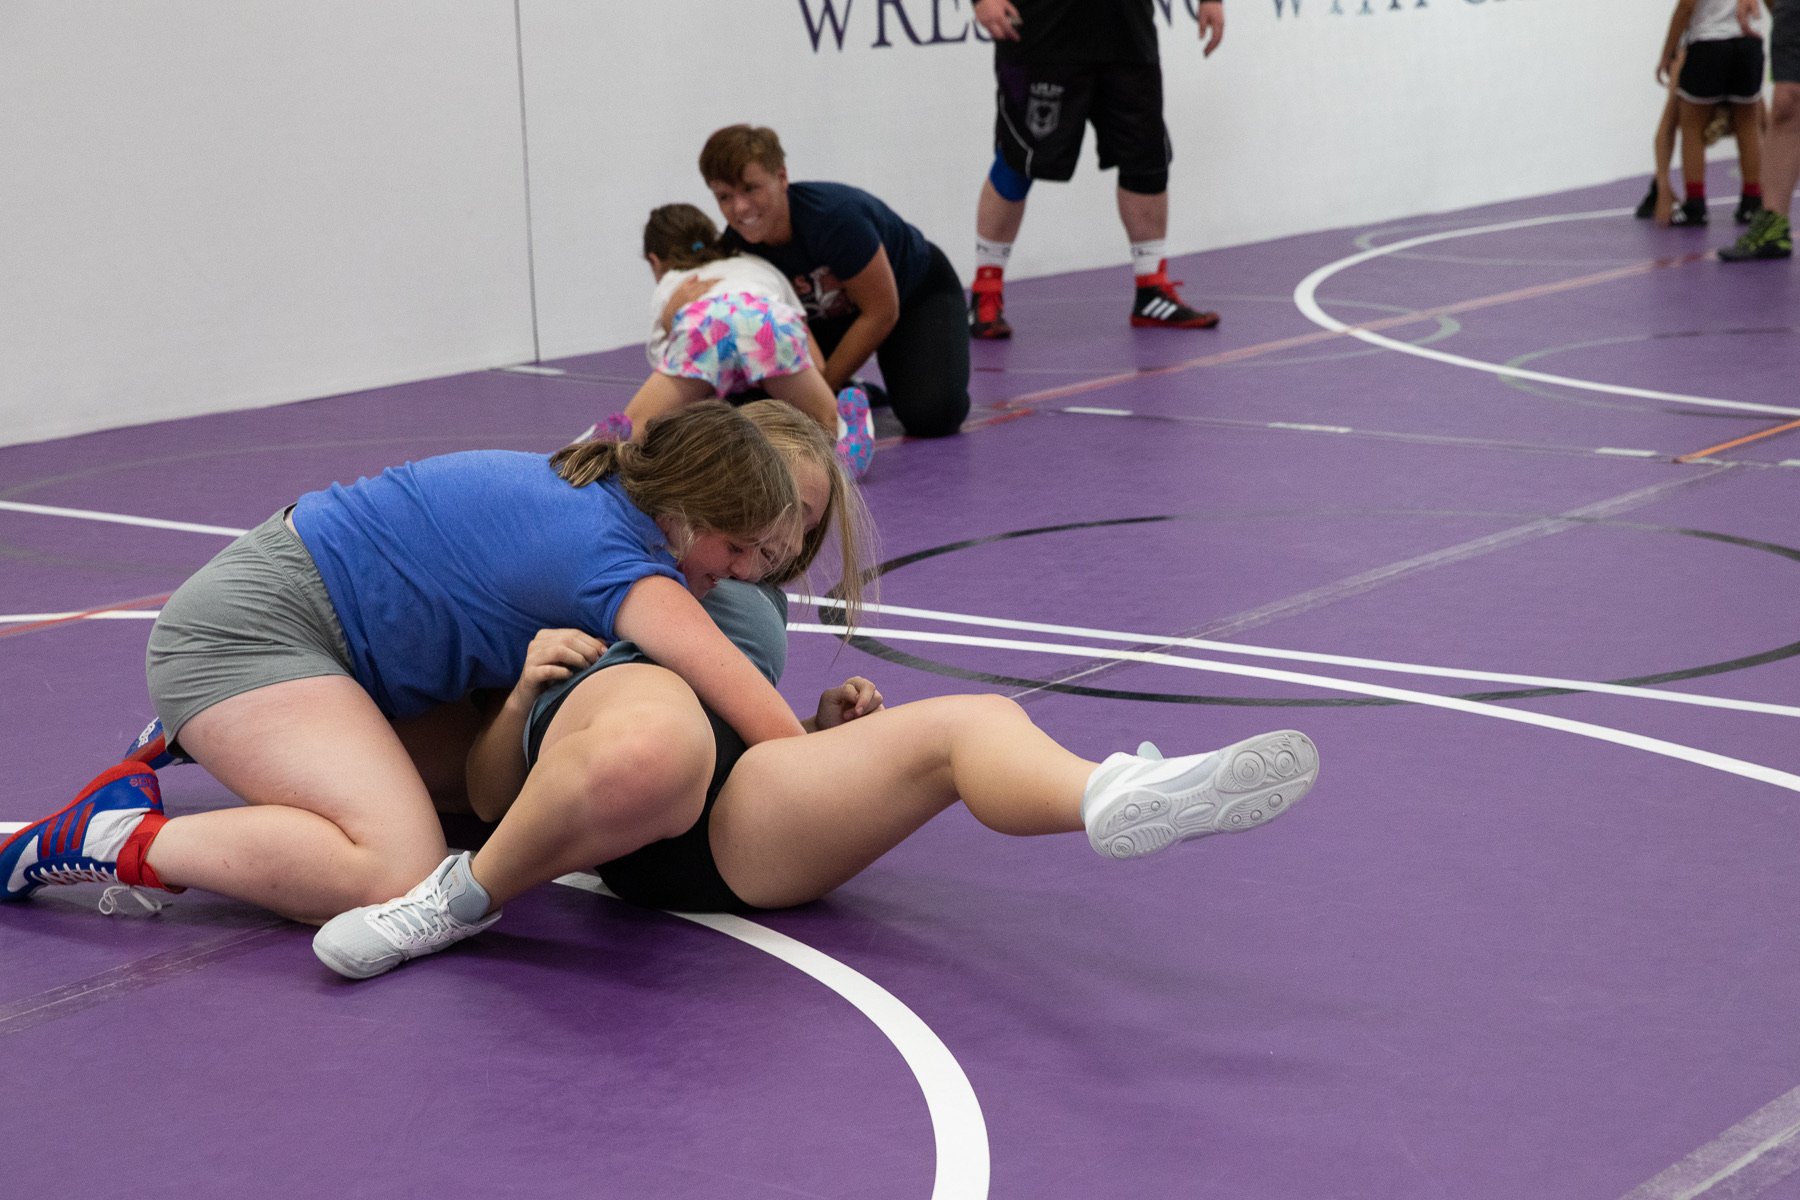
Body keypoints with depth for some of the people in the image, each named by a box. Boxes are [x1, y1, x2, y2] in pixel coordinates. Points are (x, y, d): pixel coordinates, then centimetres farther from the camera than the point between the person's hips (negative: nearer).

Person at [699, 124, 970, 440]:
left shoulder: (836, 215, -38)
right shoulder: (734, 246, -22)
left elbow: (881, 313, -28)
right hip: (828, 316, 4)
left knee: (931, 416, -29)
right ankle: (849, 396, 12)